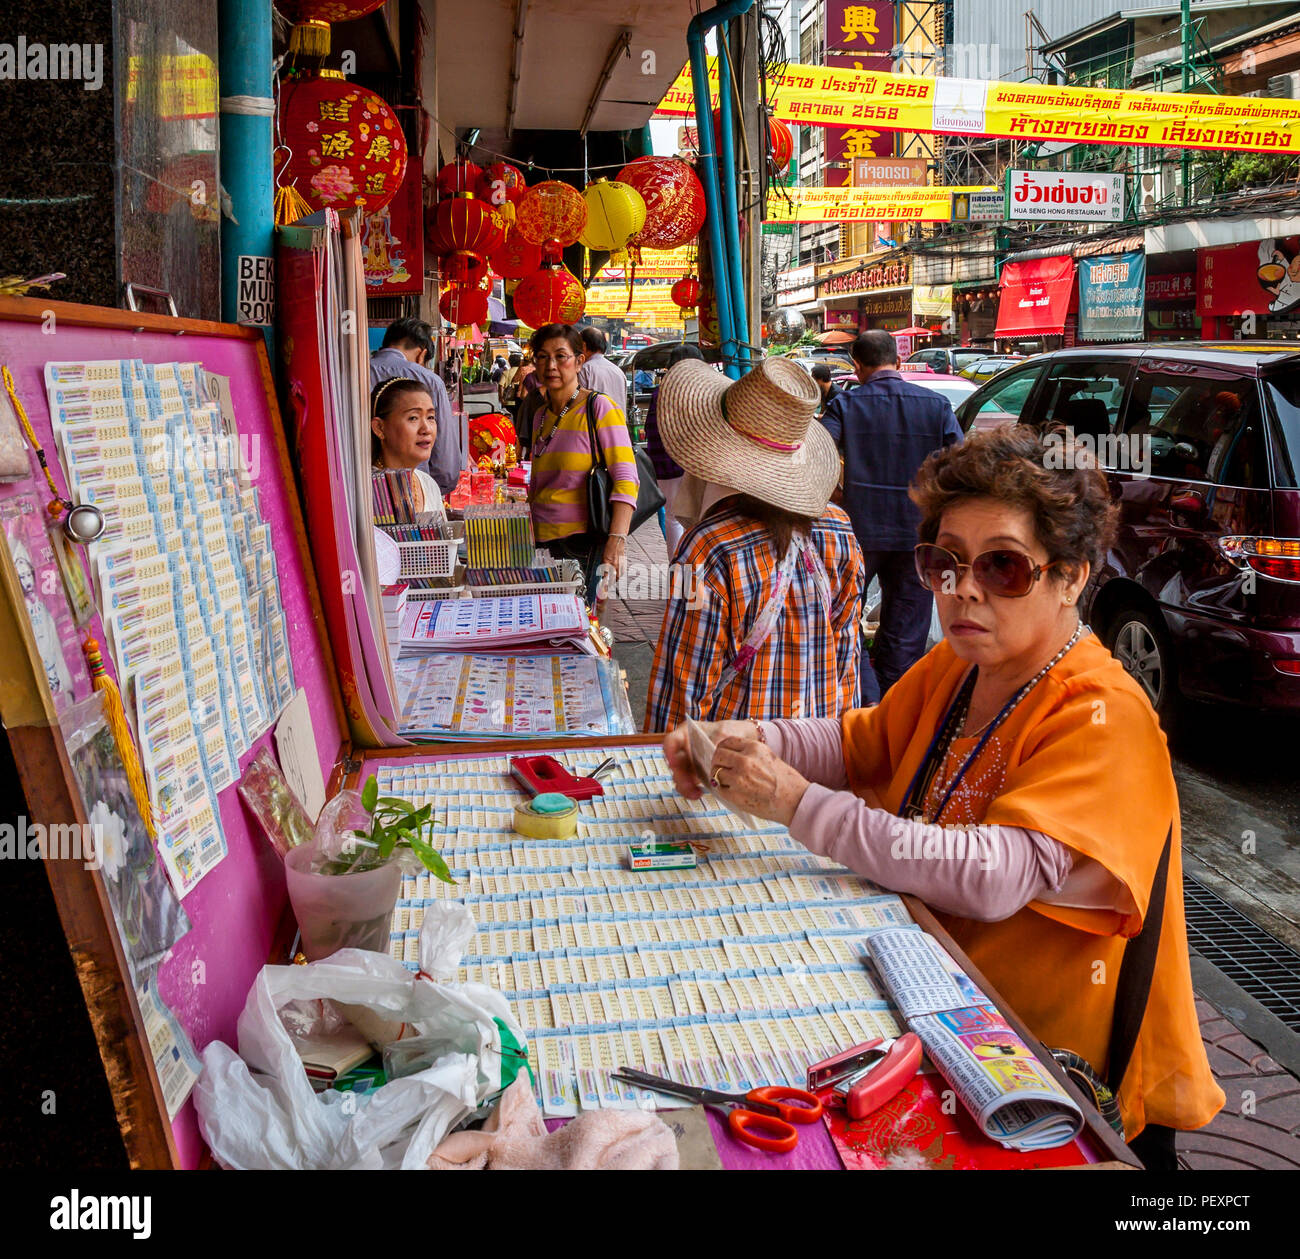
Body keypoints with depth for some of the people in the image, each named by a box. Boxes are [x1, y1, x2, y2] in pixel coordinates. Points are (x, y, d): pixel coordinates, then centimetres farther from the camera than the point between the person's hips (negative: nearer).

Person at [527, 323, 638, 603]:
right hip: (543, 541, 6)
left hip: (584, 539, -6)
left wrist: (617, 541, -24)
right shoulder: (540, 415, 14)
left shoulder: (599, 407, -5)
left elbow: (626, 479, -12)